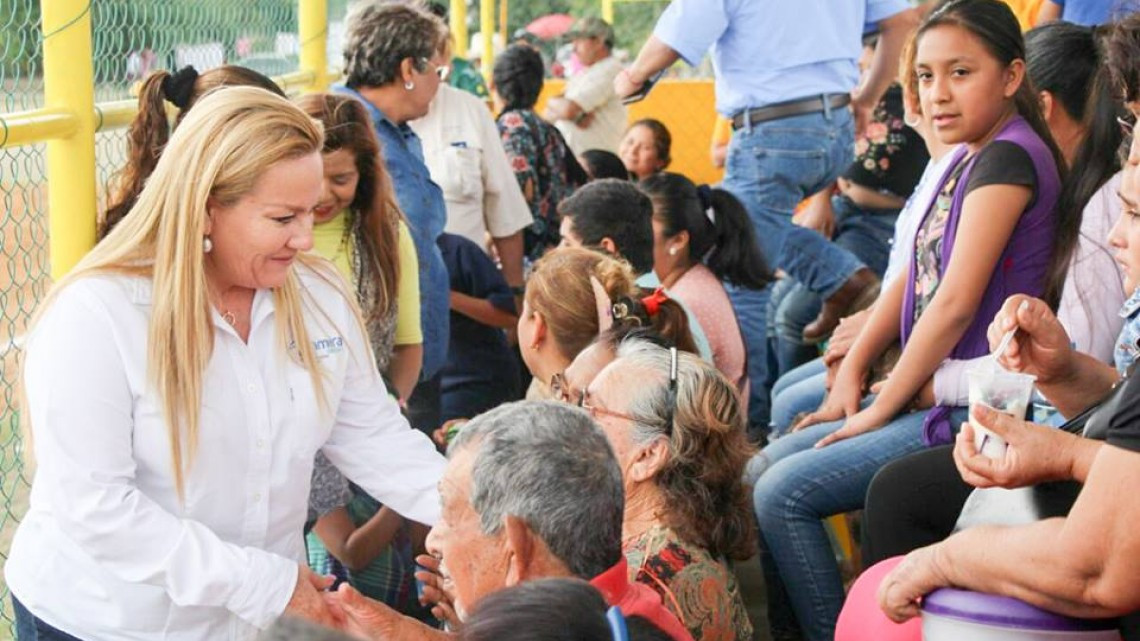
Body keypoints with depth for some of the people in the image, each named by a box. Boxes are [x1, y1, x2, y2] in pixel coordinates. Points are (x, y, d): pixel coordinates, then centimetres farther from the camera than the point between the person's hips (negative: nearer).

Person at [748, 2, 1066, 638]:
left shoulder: (1010, 157, -17)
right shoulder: (970, 157, 14)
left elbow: (956, 303, -20)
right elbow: (912, 281, 16)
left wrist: (881, 409, -12)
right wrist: (851, 376, 8)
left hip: (974, 411, -10)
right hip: (931, 391, 10)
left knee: (783, 493, -15)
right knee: (764, 469, 10)